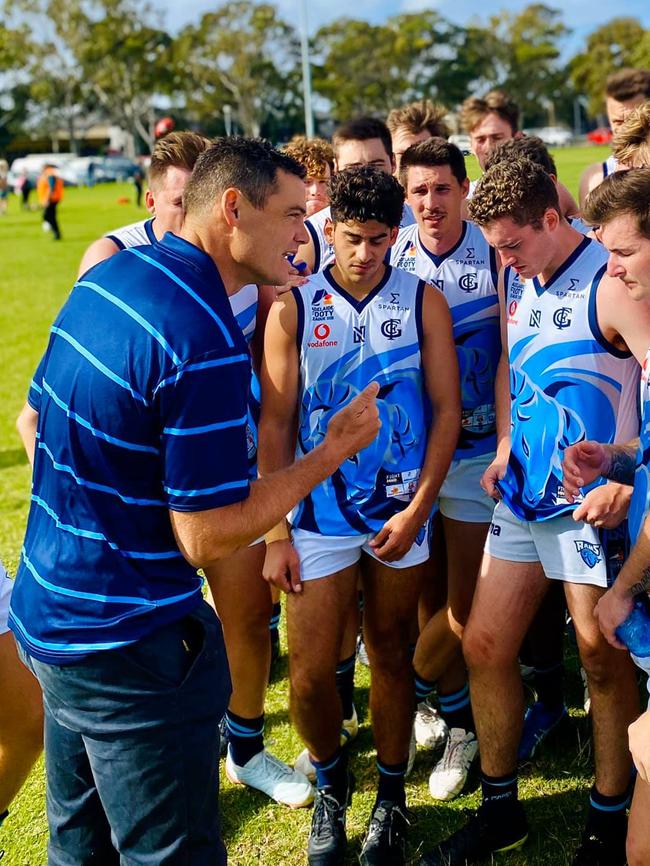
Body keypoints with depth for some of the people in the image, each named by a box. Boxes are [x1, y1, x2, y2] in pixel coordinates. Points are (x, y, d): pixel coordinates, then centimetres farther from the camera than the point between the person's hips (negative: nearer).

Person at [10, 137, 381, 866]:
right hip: (129, 648, -9)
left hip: (48, 609, 9)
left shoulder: (106, 276, 2)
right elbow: (205, 539, -22)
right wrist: (333, 453, -14)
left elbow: (38, 420, 13)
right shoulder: (205, 342, -26)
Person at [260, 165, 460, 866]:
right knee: (309, 671, 1)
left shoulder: (423, 302, -1)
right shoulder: (293, 308, -3)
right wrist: (274, 535, -6)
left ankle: (391, 796, 31)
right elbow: (275, 425, -3)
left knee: (390, 652, 13)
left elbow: (447, 410, 0)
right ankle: (329, 783, 29)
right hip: (318, 515, 0)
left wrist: (416, 510, -8)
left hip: (401, 511, 1)